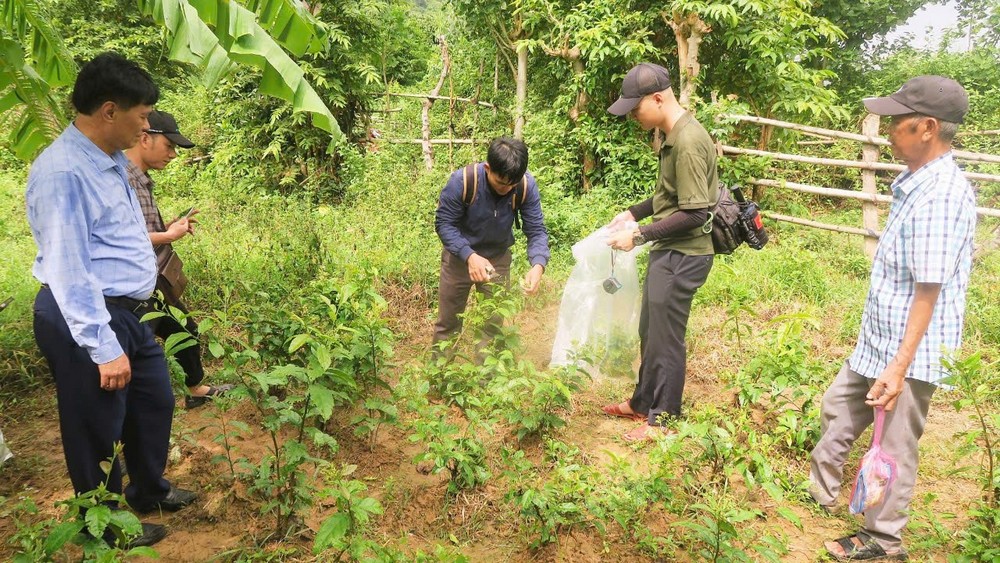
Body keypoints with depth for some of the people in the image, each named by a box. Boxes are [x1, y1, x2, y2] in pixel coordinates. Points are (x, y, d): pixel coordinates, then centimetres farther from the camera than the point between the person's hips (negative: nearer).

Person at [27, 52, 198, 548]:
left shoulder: (112, 160, 6)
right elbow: (67, 269, -25)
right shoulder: (62, 171, -24)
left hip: (129, 313, 10)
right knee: (98, 429, 9)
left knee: (155, 404, 23)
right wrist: (103, 348, -24)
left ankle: (149, 492, 46)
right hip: (85, 321, -9)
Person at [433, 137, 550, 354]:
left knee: (493, 323, 11)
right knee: (448, 322, 11)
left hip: (498, 258, 2)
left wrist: (538, 265, -38)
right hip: (460, 256, -1)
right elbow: (444, 224, -23)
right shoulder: (462, 181, -30)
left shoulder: (527, 186, -24)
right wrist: (470, 256, -39)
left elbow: (536, 230, -19)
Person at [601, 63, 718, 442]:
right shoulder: (674, 135, 8)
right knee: (650, 332, 19)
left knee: (665, 338, 3)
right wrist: (633, 213, 10)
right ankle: (643, 403, 35)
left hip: (682, 256, -10)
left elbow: (694, 214, -24)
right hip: (669, 252, 10)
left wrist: (640, 235, -20)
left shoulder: (688, 141, -22)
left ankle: (663, 420, 19)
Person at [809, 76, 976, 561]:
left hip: (906, 352, -10)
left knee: (893, 445, 6)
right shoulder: (917, 183, 7)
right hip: (878, 340, 10)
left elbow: (929, 290, -25)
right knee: (837, 408, 23)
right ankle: (819, 495, 41)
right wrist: (884, 353, 20)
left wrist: (900, 366, -25)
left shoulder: (940, 195, -23)